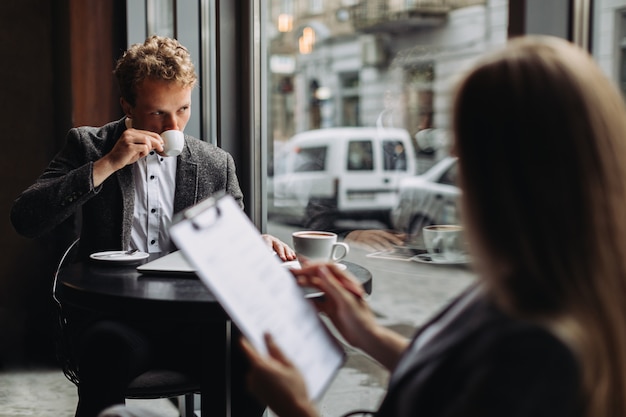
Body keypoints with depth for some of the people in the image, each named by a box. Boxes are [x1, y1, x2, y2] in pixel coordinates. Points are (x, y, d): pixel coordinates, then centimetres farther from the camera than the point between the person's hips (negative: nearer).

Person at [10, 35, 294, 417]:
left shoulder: (217, 164, 12)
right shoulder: (87, 147, 7)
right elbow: (25, 220, -5)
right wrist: (107, 164, -12)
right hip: (110, 314, -2)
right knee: (115, 349, -38)